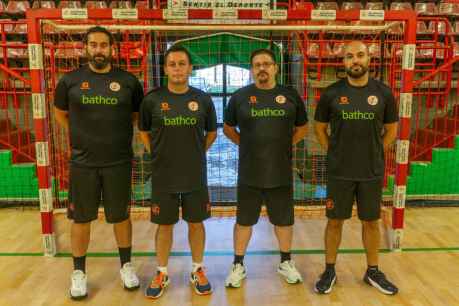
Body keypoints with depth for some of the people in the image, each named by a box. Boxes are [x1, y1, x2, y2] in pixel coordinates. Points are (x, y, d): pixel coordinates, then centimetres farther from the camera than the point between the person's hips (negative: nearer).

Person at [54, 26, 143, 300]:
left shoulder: (128, 81, -1)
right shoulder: (70, 80, 0)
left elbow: (138, 115, 12)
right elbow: (60, 113, 15)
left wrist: (120, 135, 3)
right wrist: (80, 136, 6)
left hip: (119, 162, 0)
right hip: (82, 163, 1)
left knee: (121, 216, 12)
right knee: (81, 219, 10)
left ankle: (126, 265, 31)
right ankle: (79, 272, 29)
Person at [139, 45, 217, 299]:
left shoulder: (203, 99, -2)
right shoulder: (152, 100, -5)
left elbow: (211, 133, 10)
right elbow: (144, 132, 9)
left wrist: (196, 154, 5)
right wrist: (156, 154, 2)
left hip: (196, 176, 1)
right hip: (163, 176, 0)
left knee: (196, 223, 11)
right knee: (164, 225, 10)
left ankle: (198, 270, 31)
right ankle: (161, 273, 30)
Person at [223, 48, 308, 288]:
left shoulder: (290, 95, 2)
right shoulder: (240, 96, 0)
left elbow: (302, 127, 14)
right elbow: (228, 128, 11)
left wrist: (286, 144, 4)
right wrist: (246, 144, 1)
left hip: (281, 173, 1)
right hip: (249, 174, -1)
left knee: (284, 220, 14)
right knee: (244, 221, 10)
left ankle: (286, 262, 36)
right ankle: (238, 265, 27)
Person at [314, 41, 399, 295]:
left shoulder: (383, 93, -1)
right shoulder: (331, 93, -4)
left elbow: (391, 129, 10)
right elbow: (320, 128, 6)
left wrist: (375, 153, 4)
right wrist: (333, 153, 1)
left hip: (373, 172, 1)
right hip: (339, 172, -1)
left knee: (371, 221, 13)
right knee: (335, 221, 8)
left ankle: (373, 272, 31)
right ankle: (330, 271, 25)